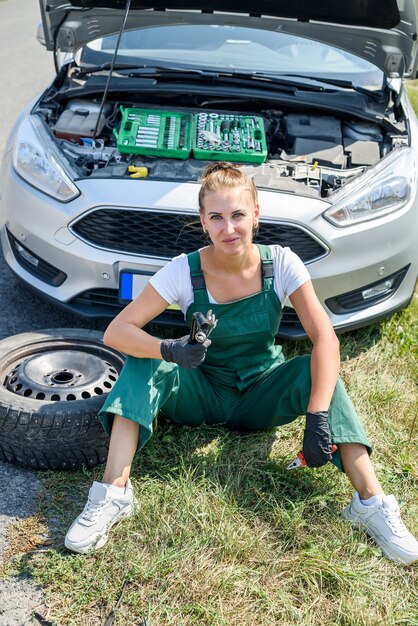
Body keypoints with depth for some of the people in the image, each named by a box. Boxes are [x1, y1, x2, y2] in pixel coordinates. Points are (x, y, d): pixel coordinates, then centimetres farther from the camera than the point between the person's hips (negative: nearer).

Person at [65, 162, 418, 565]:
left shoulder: (280, 263, -16)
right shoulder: (185, 271, -17)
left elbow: (325, 339, -22)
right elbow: (116, 331, -22)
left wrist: (318, 417, -36)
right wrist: (169, 350, -42)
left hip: (260, 397, 0)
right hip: (201, 393, 0)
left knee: (319, 372, -28)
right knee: (143, 366, -27)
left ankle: (371, 503, -27)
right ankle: (113, 492, -29)